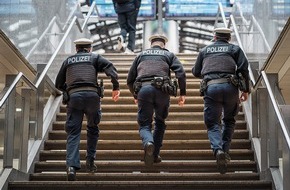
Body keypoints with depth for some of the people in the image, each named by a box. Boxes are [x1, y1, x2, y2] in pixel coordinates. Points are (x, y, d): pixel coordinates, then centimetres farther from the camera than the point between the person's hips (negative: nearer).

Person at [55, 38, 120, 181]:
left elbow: (58, 84, 27)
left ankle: (72, 166, -17)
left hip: (73, 97, 1)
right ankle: (90, 161, 15)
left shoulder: (68, 61, 25)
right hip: (92, 95, -1)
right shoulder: (95, 57, 19)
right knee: (93, 128, 20)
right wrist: (116, 87, -3)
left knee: (73, 132, -2)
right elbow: (110, 68, 0)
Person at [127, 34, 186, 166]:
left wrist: (135, 95, 37)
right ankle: (155, 154, 16)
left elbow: (130, 80, 23)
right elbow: (181, 73, 4)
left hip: (143, 89, 0)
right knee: (160, 122, 21)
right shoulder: (169, 55, 22)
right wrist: (183, 93, 7)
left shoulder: (141, 55, 26)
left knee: (144, 124, 5)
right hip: (162, 90, 0)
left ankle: (148, 143, -28)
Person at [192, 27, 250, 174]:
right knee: (229, 120, 20)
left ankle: (218, 150, -25)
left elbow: (196, 72, 25)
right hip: (230, 86, 0)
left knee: (212, 124, 1)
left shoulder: (205, 50, 23)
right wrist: (246, 90, 9)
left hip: (210, 87, 0)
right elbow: (244, 68, 4)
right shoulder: (234, 49, 18)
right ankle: (225, 150, 10)